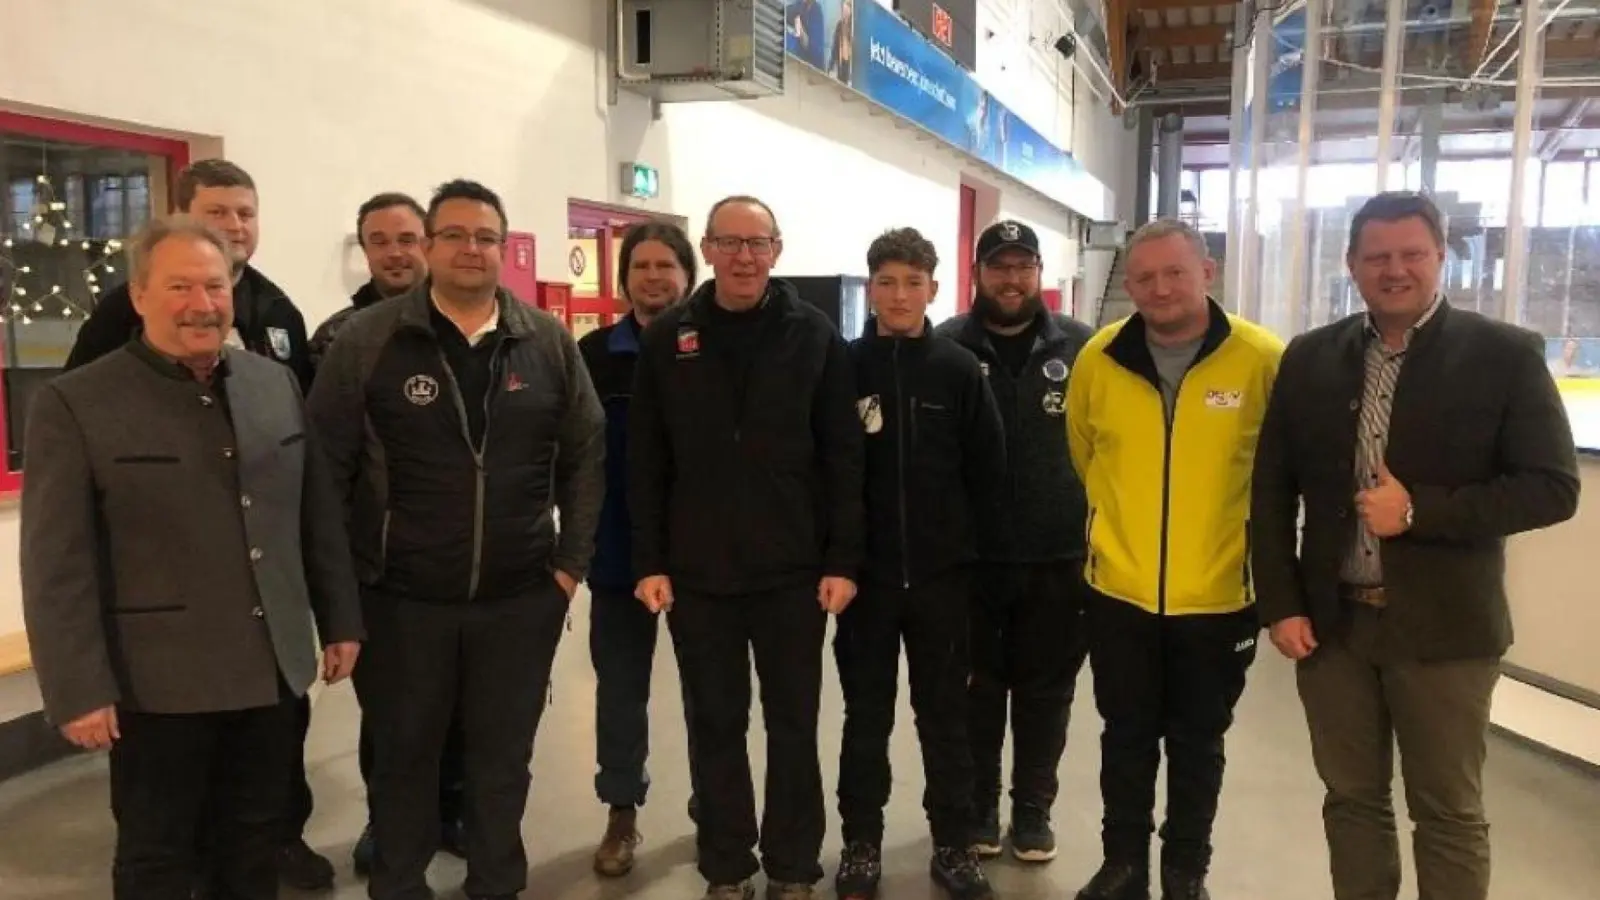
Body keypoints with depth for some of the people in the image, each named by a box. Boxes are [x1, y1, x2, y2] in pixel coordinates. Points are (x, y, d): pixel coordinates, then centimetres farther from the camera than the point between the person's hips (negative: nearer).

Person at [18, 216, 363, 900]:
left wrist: (340, 621, 10)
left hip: (272, 668, 4)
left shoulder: (276, 384, 6)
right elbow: (58, 566, -11)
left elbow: (319, 516, 10)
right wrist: (78, 690, -14)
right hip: (158, 682, -4)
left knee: (256, 845, 19)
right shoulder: (74, 404, -9)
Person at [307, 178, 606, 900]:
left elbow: (585, 454, 6)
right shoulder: (367, 339, -5)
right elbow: (325, 464, -3)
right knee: (403, 755, 15)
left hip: (520, 597, 2)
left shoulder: (548, 342, 1)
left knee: (503, 757, 15)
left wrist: (571, 560, 1)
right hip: (403, 598, -1)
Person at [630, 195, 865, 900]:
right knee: (716, 726, 12)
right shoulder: (667, 339, 1)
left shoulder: (815, 336, -1)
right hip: (696, 572, 1)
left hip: (794, 570, -1)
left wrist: (842, 561, -6)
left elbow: (843, 458, -2)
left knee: (794, 724, 10)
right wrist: (649, 563, -3)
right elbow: (645, 463, 2)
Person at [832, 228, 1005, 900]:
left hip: (941, 574, 0)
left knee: (945, 713, 11)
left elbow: (989, 469, 1)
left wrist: (962, 539, 1)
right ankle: (861, 842, 24)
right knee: (866, 714, 11)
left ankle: (953, 843, 25)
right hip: (865, 572, 0)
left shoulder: (959, 369, -1)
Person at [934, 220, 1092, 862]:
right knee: (976, 688, 13)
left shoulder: (1081, 347, 0)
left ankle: (1033, 808, 31)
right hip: (971, 557, -1)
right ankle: (978, 806, 30)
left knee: (1045, 691, 14)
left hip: (1058, 557, 1)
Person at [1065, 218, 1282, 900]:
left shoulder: (1263, 359, -12)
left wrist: (1236, 529, 7)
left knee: (1198, 744, 15)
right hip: (1120, 589, 2)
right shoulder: (1099, 359, -5)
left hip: (1219, 595, -1)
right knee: (1126, 737, 15)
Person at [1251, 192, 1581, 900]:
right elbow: (1272, 488, 6)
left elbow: (1552, 487, -8)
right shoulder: (1310, 358, 4)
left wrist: (1419, 510, -19)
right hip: (1329, 622, 3)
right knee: (1351, 797, 15)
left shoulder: (1506, 355, -5)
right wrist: (1280, 604, -1)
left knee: (1448, 813, 10)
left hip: (1441, 627, -3)